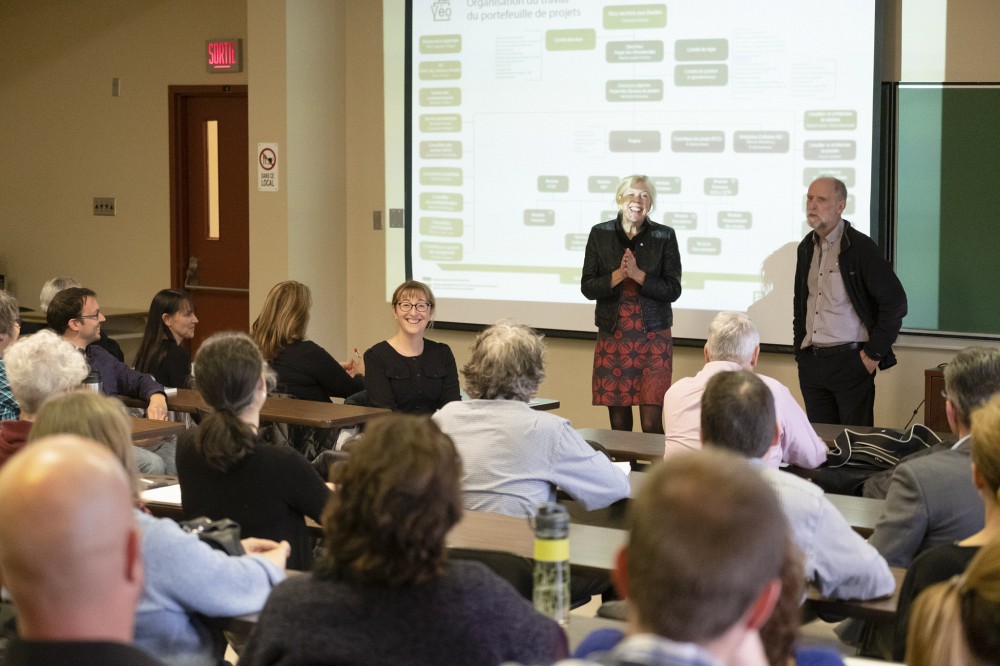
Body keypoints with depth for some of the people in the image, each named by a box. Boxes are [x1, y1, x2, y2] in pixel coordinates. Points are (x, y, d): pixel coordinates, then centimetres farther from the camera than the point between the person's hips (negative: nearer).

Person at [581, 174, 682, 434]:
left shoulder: (664, 236, 1)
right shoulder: (600, 234, 4)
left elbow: (673, 290, -3)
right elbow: (587, 287, 2)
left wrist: (638, 275, -16)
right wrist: (617, 276, -15)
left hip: (653, 337, -2)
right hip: (612, 337, 2)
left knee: (652, 422, -9)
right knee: (618, 422, 4)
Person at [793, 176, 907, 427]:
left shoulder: (860, 247, -9)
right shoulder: (806, 248, 11)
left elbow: (895, 301, -12)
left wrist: (874, 353, -11)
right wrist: (799, 349, 14)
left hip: (849, 361, -6)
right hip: (811, 364, 6)